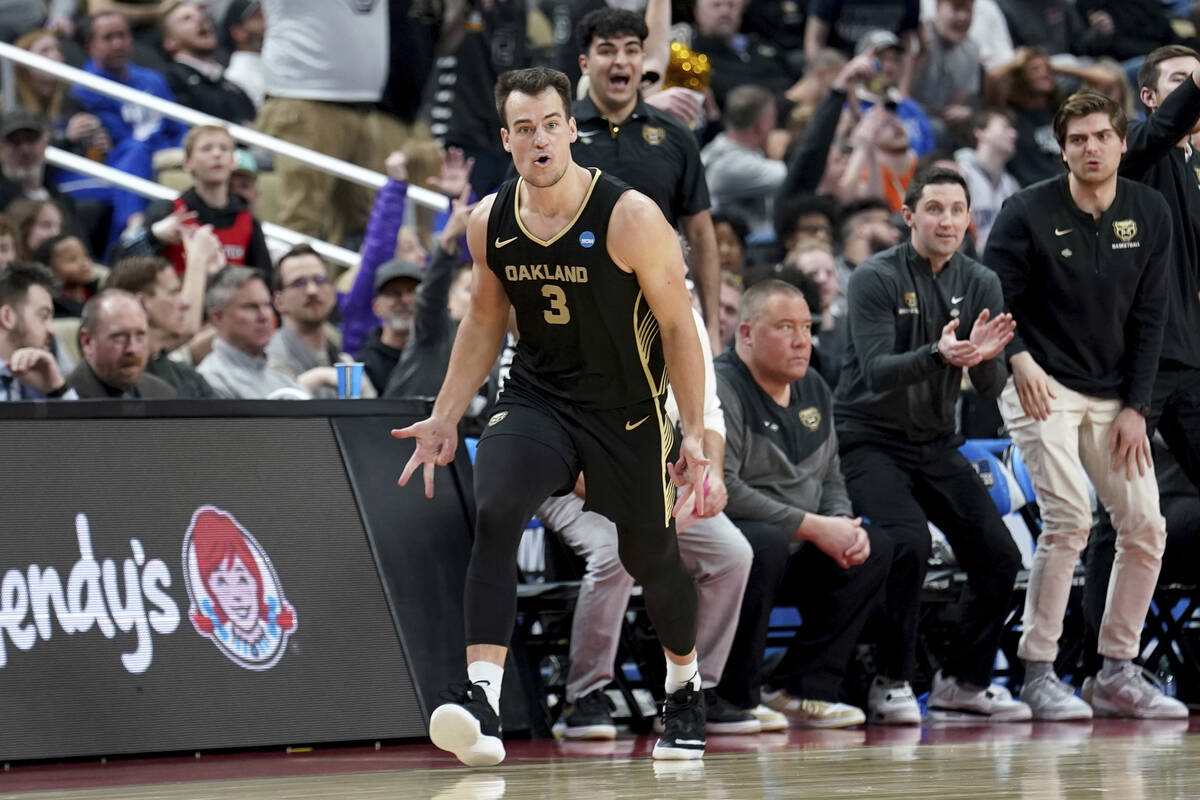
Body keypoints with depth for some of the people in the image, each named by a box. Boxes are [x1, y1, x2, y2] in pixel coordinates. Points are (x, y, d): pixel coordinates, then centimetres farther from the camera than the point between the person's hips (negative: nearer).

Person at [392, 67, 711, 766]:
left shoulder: (630, 218, -17)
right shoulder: (490, 223, -4)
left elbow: (678, 326, -11)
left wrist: (694, 435, -14)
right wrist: (445, 419, 10)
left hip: (628, 414, -2)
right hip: (536, 400, 2)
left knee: (652, 557, 12)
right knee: (494, 514, -26)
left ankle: (686, 689, 43)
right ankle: (482, 701, -34)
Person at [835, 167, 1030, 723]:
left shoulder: (979, 285, 2)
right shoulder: (875, 280, -12)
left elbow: (991, 389, -4)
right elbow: (876, 371, -24)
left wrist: (984, 357, -27)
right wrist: (936, 354, -41)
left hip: (936, 444, 6)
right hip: (871, 442, -6)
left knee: (1000, 558, -5)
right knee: (909, 542, -28)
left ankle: (962, 683, 12)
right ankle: (892, 683, -15)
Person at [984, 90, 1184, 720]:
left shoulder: (1150, 214, 3)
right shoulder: (1028, 213, -9)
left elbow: (1148, 318, 5)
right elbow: (993, 300, -4)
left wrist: (1136, 407, -1)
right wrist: (1017, 358, -23)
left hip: (1113, 395, 5)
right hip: (1042, 386, -5)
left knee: (1145, 526, -2)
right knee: (1070, 519, -19)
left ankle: (1118, 675, 8)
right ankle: (1038, 674, -12)